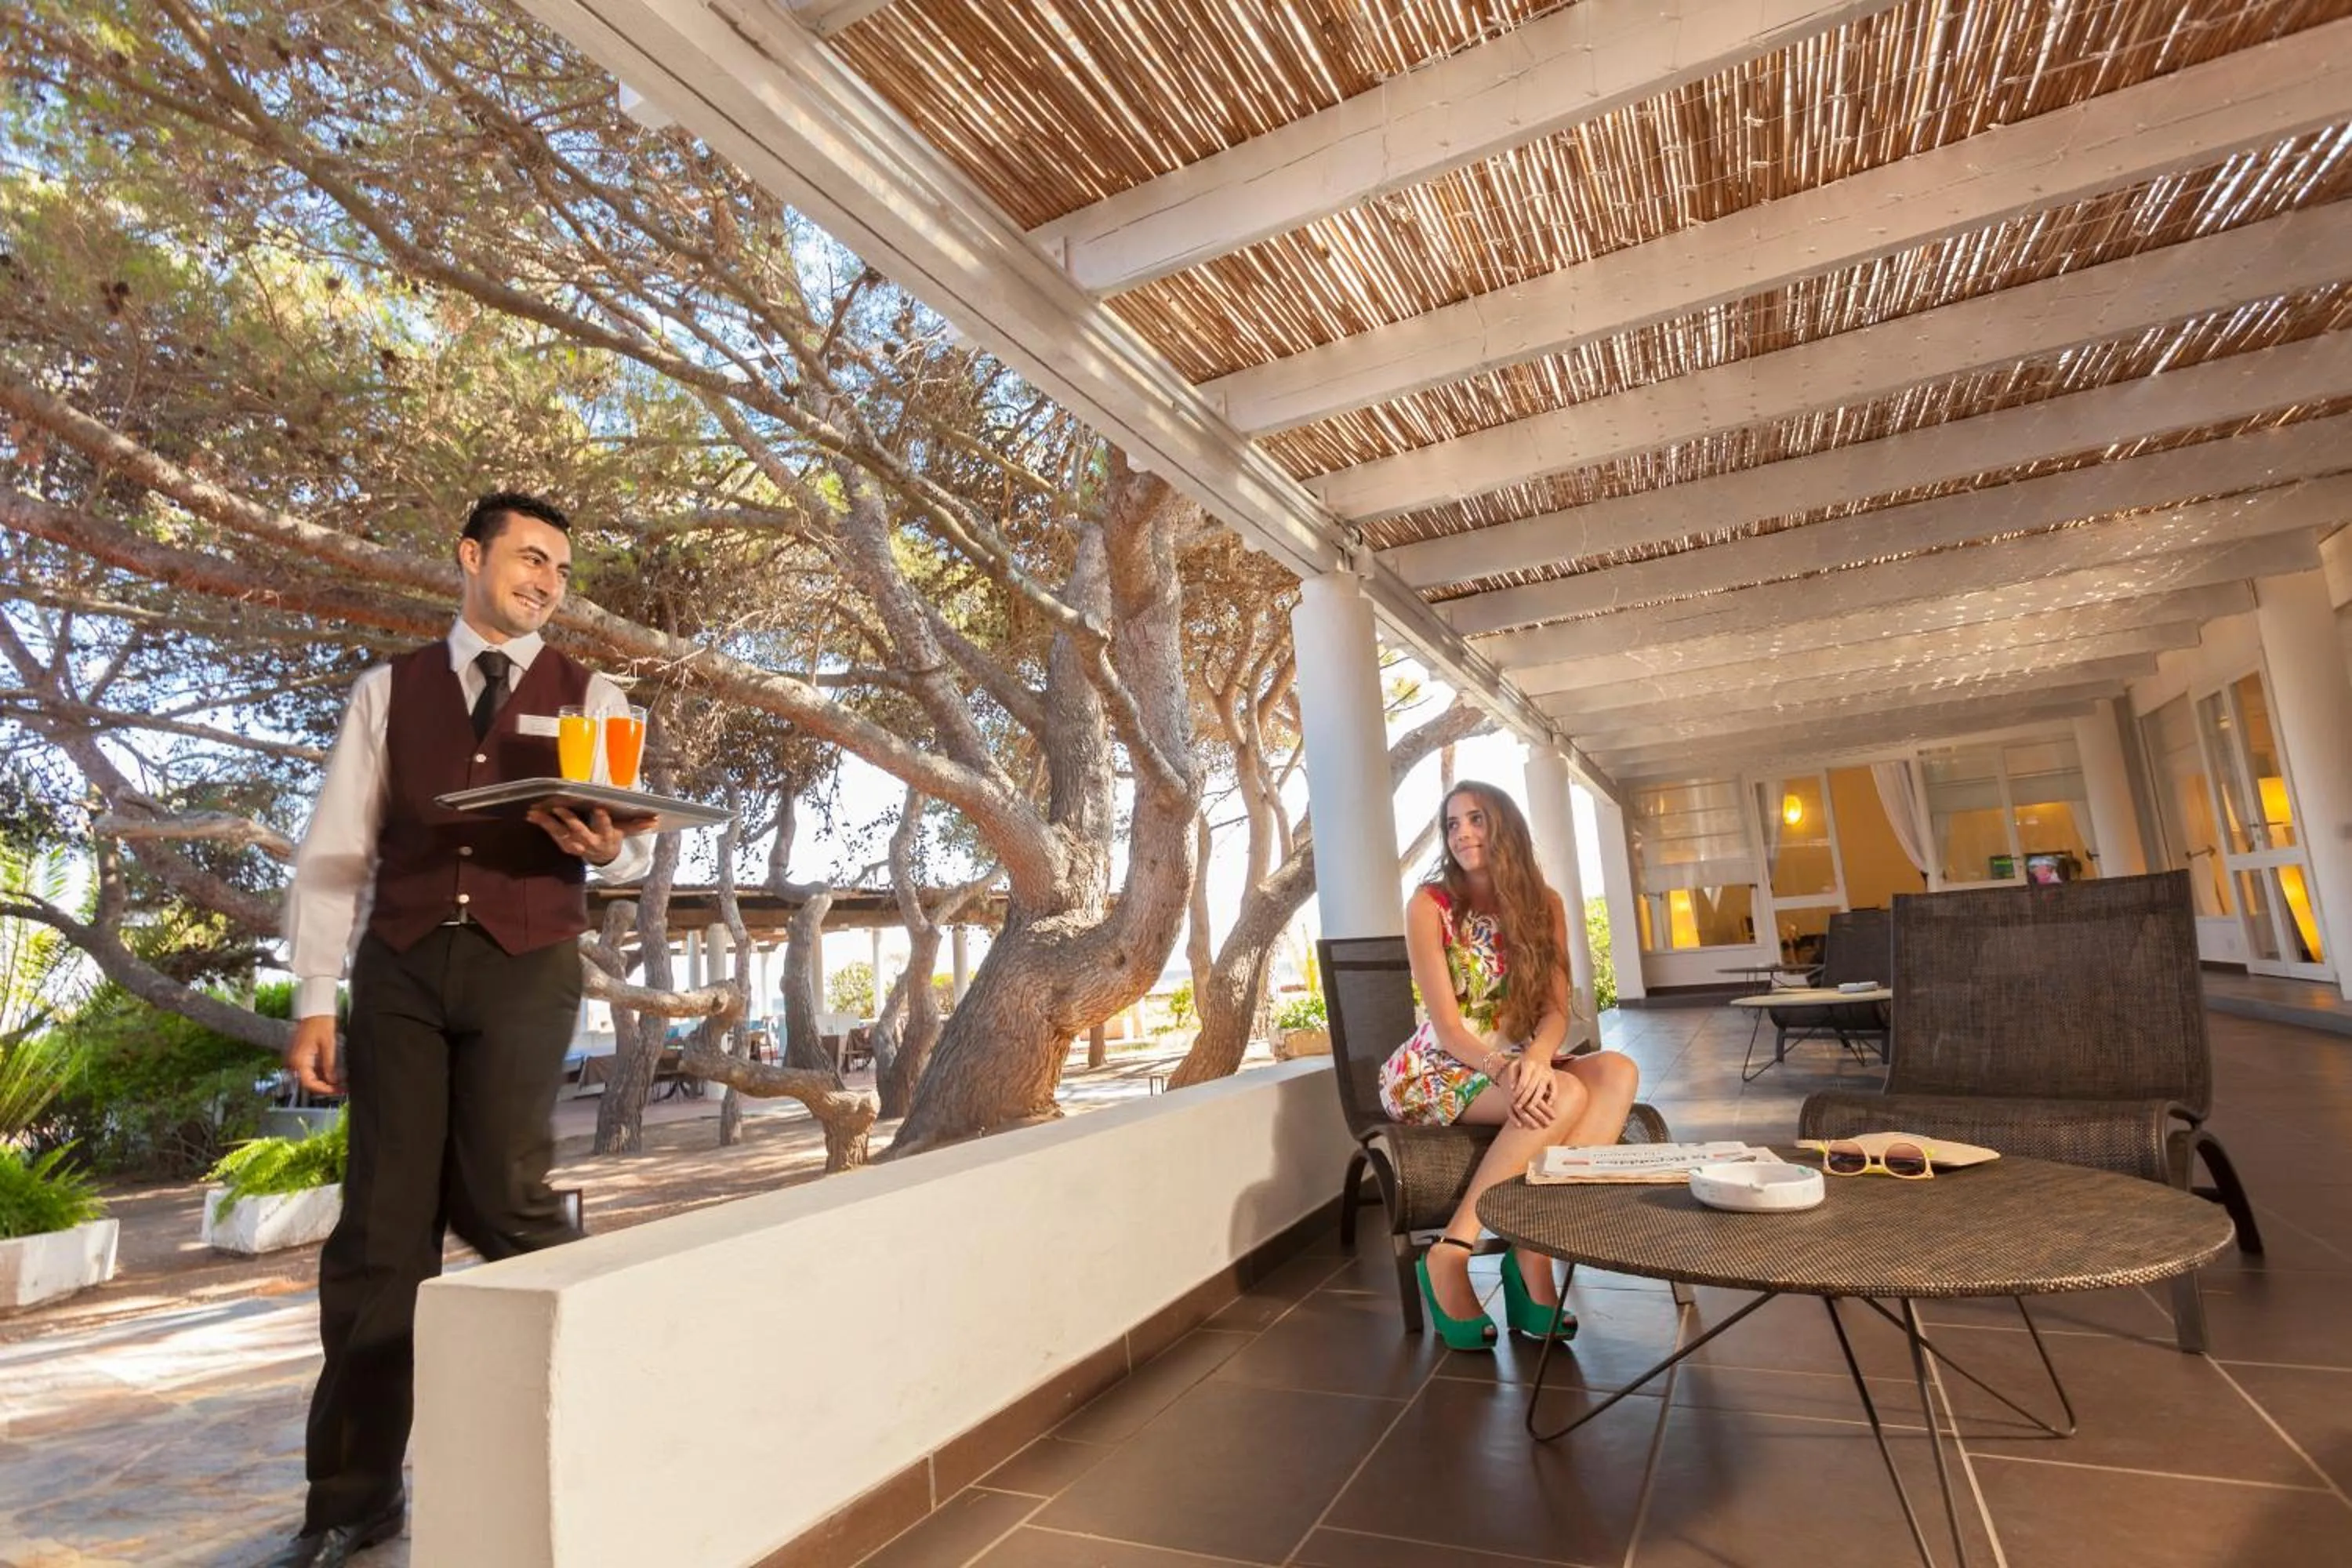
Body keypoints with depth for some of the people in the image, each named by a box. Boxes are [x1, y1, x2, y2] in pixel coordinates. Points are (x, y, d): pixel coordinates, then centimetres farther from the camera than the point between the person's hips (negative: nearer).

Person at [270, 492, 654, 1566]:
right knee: (383, 1220, 5)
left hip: (526, 967, -2)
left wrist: (607, 847, -22)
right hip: (401, 967, 2)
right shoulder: (388, 691, 11)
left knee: (500, 1200, -6)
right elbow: (335, 848, 7)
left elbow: (636, 849, 2)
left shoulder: (590, 698, 8)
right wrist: (314, 998, 0)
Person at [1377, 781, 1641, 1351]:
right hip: (1436, 1073, -5)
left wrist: (1536, 1058, -27)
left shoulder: (1543, 904, 5)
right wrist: (1505, 1068, -34)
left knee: (1618, 1071, -22)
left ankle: (1536, 1249, -24)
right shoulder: (1430, 904, -10)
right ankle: (1450, 1255, -24)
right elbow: (1448, 1026, -15)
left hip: (1515, 1064, 5)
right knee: (1565, 1095, -30)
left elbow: (1556, 1008, -4)